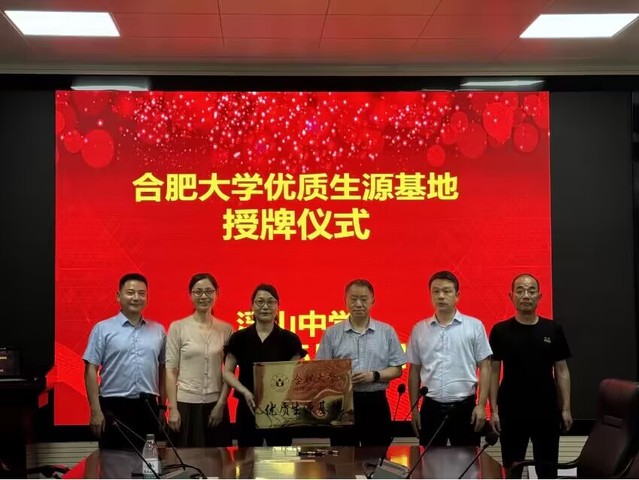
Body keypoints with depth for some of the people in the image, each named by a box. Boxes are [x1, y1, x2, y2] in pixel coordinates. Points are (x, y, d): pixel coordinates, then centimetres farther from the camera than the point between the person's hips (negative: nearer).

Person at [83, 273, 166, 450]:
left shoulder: (158, 330, 10)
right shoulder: (103, 329, -1)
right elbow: (91, 370, -3)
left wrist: (162, 406, 10)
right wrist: (96, 411, -10)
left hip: (149, 407, 3)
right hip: (114, 407, -3)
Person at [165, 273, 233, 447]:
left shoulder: (226, 329, 5)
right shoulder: (177, 327, 0)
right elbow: (170, 370, -1)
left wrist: (221, 404, -3)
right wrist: (173, 408, -6)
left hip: (215, 405, 2)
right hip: (186, 403, -2)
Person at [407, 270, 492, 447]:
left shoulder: (474, 326, -1)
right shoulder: (419, 329, 5)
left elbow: (484, 367, 0)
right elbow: (414, 371, 10)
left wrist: (481, 405, -6)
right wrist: (414, 408, 7)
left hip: (465, 406, -2)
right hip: (431, 407, 2)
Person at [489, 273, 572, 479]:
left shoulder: (553, 329, 1)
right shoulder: (500, 331, -2)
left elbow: (561, 371, 5)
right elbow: (493, 371, 0)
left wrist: (566, 408, 0)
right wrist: (493, 409, -6)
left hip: (546, 411, 1)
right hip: (510, 412, -1)